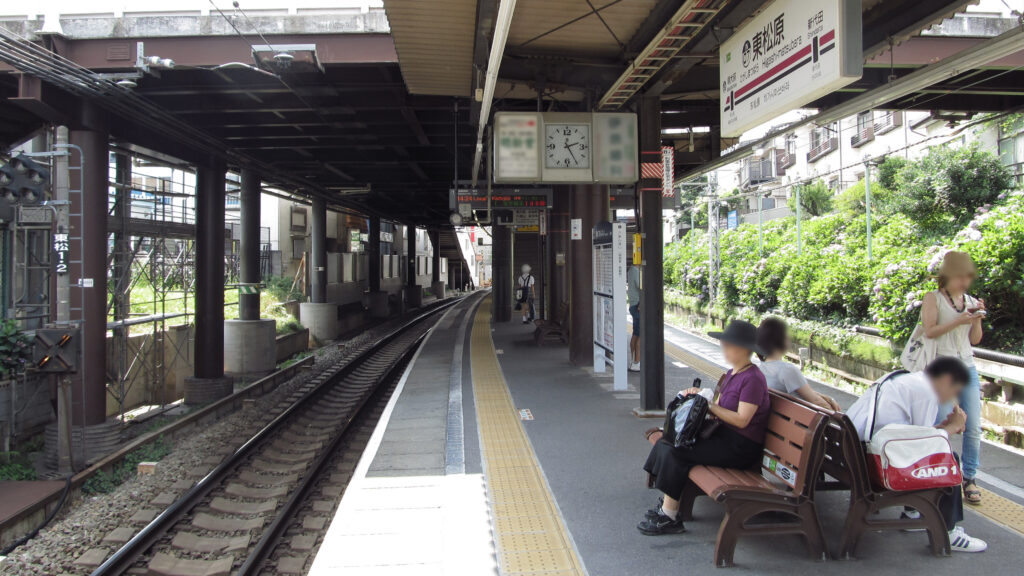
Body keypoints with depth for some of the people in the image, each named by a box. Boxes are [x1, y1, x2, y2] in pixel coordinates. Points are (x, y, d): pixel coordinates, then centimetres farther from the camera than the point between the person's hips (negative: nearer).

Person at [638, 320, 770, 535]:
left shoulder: (753, 378, -15)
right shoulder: (732, 374, 14)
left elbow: (741, 420, -21)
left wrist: (710, 405, -18)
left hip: (741, 447, -10)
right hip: (724, 436, 10)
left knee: (674, 453, -20)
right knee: (665, 443, -4)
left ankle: (669, 517, -10)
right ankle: (667, 505, -1)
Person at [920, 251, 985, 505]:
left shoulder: (971, 301, 15)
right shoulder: (933, 298, 1)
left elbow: (975, 340, 15)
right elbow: (929, 331, -9)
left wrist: (977, 319, -1)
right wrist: (958, 321, -16)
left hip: (968, 369, 5)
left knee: (974, 427, 0)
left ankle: (969, 478, 11)